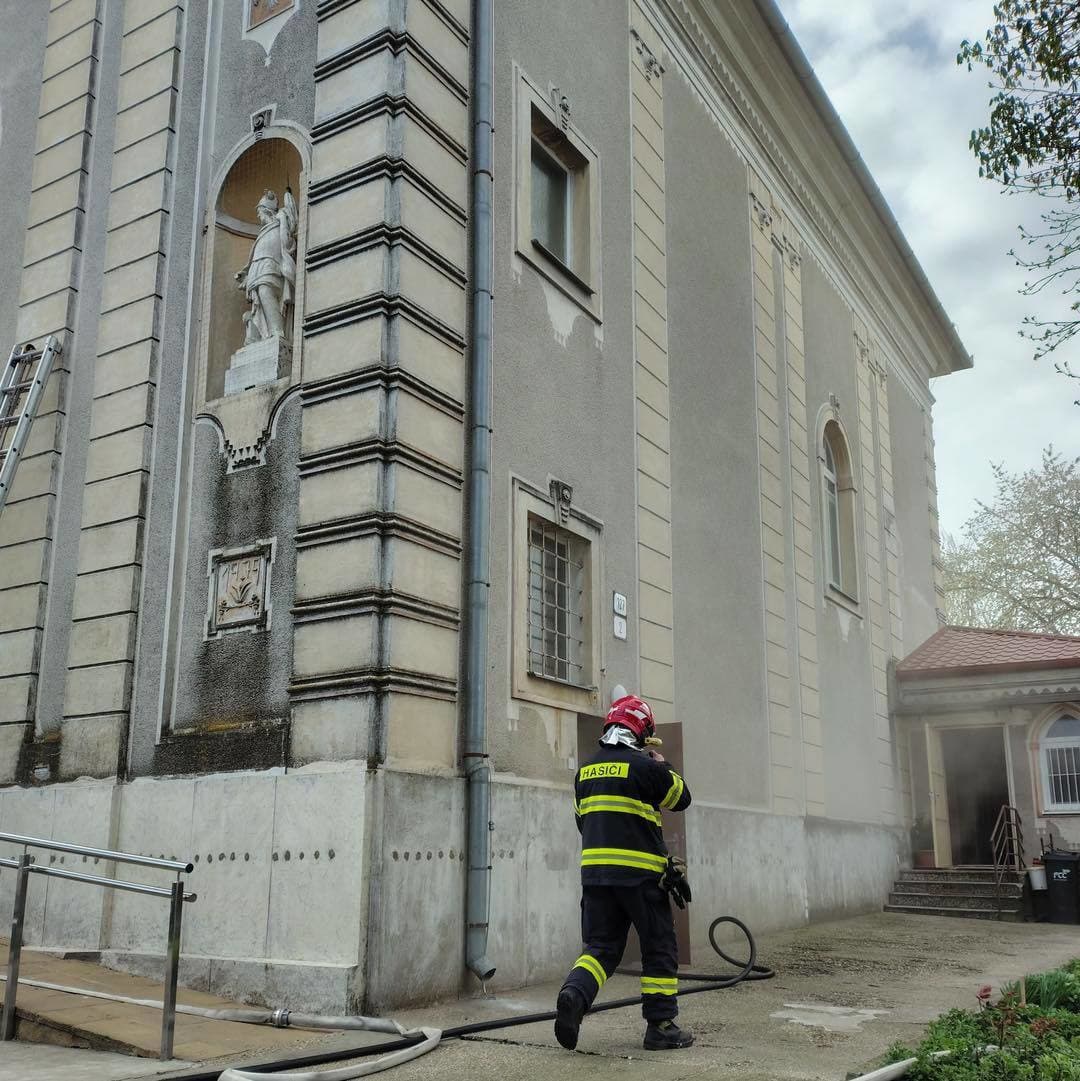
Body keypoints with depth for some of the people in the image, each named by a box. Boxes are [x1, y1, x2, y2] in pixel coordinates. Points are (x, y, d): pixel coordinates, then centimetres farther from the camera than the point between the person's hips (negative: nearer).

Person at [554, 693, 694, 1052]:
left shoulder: (586, 770, 12)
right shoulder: (645, 765, -8)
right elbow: (681, 799, 7)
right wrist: (661, 764, 19)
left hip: (594, 871, 5)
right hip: (640, 873, -5)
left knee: (601, 945, 10)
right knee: (659, 949, 8)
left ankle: (574, 994, -16)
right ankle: (661, 1026, 10)